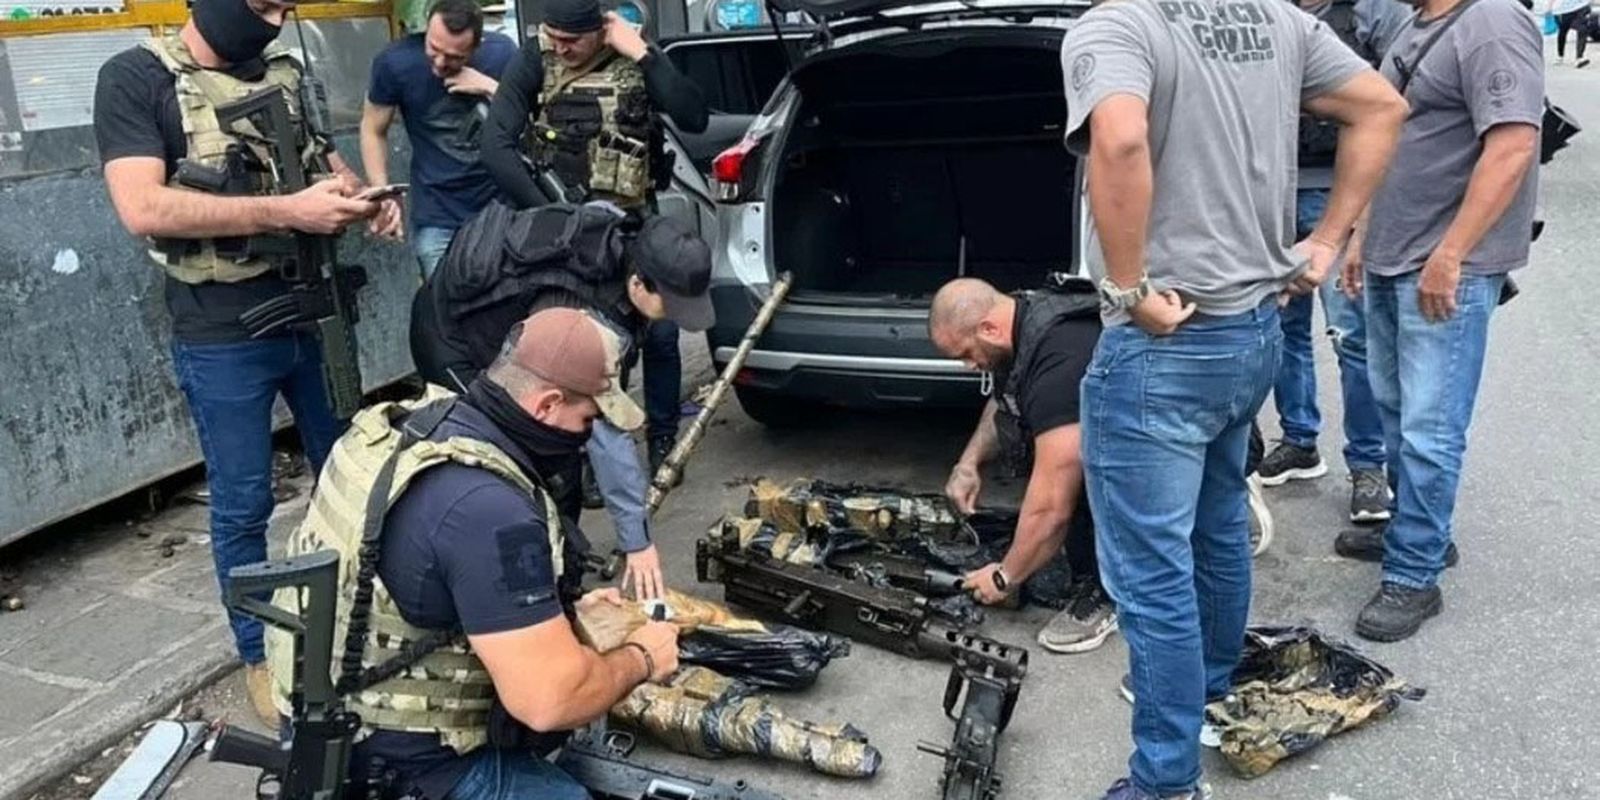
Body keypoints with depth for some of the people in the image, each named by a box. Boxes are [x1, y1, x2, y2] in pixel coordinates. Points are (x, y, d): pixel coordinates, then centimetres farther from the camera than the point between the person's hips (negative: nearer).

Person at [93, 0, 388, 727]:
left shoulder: (285, 72, 6)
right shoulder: (136, 78, -10)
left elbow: (325, 158, 20)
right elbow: (142, 208, -22)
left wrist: (360, 195, -4)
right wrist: (287, 211, -28)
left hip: (314, 315, 6)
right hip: (222, 338, -5)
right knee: (243, 506, 7)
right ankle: (259, 653, 26)